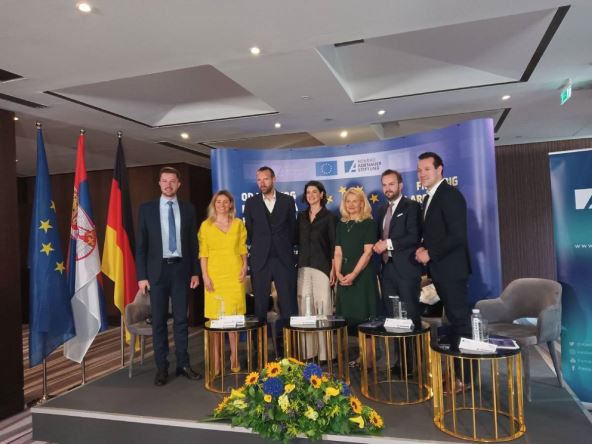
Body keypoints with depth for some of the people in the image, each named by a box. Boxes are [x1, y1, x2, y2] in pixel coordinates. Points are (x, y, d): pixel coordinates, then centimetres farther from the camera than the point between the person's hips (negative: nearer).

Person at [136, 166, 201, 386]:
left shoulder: (188, 209, 6)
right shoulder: (147, 208, 2)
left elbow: (193, 242, 7)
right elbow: (141, 245, 1)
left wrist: (195, 271, 3)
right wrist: (141, 275, -5)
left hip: (180, 269, 1)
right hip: (157, 270, -1)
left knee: (181, 319, 7)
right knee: (159, 321, 5)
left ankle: (183, 364, 17)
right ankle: (161, 367, 15)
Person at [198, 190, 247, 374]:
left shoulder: (238, 224, 9)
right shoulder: (206, 225, 4)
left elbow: (242, 249, 11)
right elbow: (203, 253, 1)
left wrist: (245, 266, -3)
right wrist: (205, 276, -6)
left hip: (234, 275, 1)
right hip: (215, 275, -1)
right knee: (215, 319, 0)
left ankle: (234, 359, 14)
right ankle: (216, 361, 8)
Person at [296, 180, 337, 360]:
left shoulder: (329, 217, 3)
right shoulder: (301, 216, 14)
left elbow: (334, 244, -1)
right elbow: (297, 240, 14)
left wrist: (333, 269, -7)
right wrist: (296, 264, 5)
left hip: (322, 265, -4)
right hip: (303, 266, 4)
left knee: (323, 305, -6)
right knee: (305, 306, 2)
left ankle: (324, 353, 1)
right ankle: (308, 351, 9)